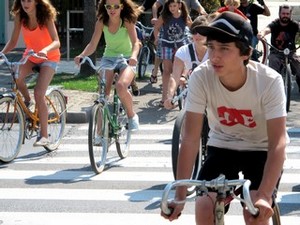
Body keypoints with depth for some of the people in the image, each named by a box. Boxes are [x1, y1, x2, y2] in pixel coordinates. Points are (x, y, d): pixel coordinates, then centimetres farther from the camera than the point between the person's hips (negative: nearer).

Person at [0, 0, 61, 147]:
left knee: (39, 94, -20)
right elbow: (13, 42, -7)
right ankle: (27, 100, 3)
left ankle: (43, 135, -11)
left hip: (49, 58, -4)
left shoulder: (46, 17, -21)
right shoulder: (20, 17, -10)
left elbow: (56, 42, -30)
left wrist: (45, 50, -50)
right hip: (30, 56, 4)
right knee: (15, 76, -29)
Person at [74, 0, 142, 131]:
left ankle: (132, 116, -5)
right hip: (108, 58, 3)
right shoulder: (101, 22, -7)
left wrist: (134, 55, -45)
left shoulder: (127, 21, -14)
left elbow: (136, 42, -23)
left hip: (126, 59, -3)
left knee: (121, 86, -31)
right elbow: (93, 45, -10)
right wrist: (81, 55, -31)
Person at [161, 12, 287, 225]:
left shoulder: (269, 81, -28)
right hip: (222, 146, 2)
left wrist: (264, 196, -43)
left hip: (261, 150, -2)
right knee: (204, 208, -17)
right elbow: (191, 138, -23)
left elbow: (277, 144, -30)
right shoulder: (201, 77, -24)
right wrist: (180, 196, -27)